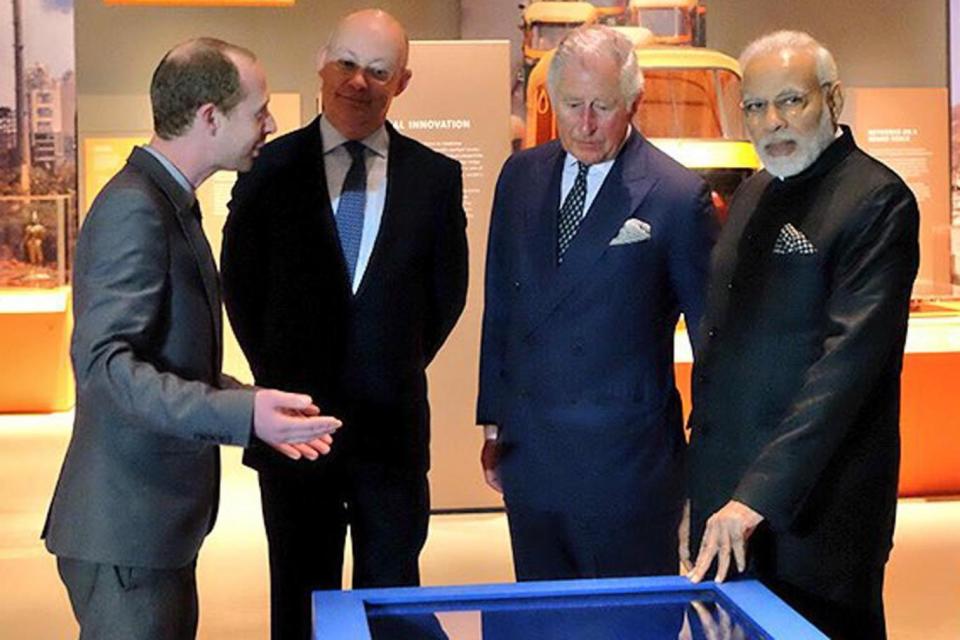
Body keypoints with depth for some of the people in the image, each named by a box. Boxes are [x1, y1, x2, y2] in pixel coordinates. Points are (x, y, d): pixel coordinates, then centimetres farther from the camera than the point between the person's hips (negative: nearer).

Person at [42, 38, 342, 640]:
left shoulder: (170, 203, 13)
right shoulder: (134, 208, -18)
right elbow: (104, 363, -25)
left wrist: (254, 405, 13)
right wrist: (241, 413, -34)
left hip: (161, 522, 10)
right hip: (127, 529, -10)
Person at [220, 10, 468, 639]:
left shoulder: (435, 176, 1)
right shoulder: (270, 167, -1)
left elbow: (447, 291, 9)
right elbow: (240, 286, 7)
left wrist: (397, 372, 6)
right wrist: (278, 380, 7)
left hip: (392, 422, 1)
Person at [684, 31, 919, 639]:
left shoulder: (877, 200, -13)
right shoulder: (754, 194, 12)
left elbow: (849, 360, -22)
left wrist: (761, 492, -28)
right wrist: (705, 456, 11)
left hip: (813, 497, -7)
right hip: (724, 490, 7)